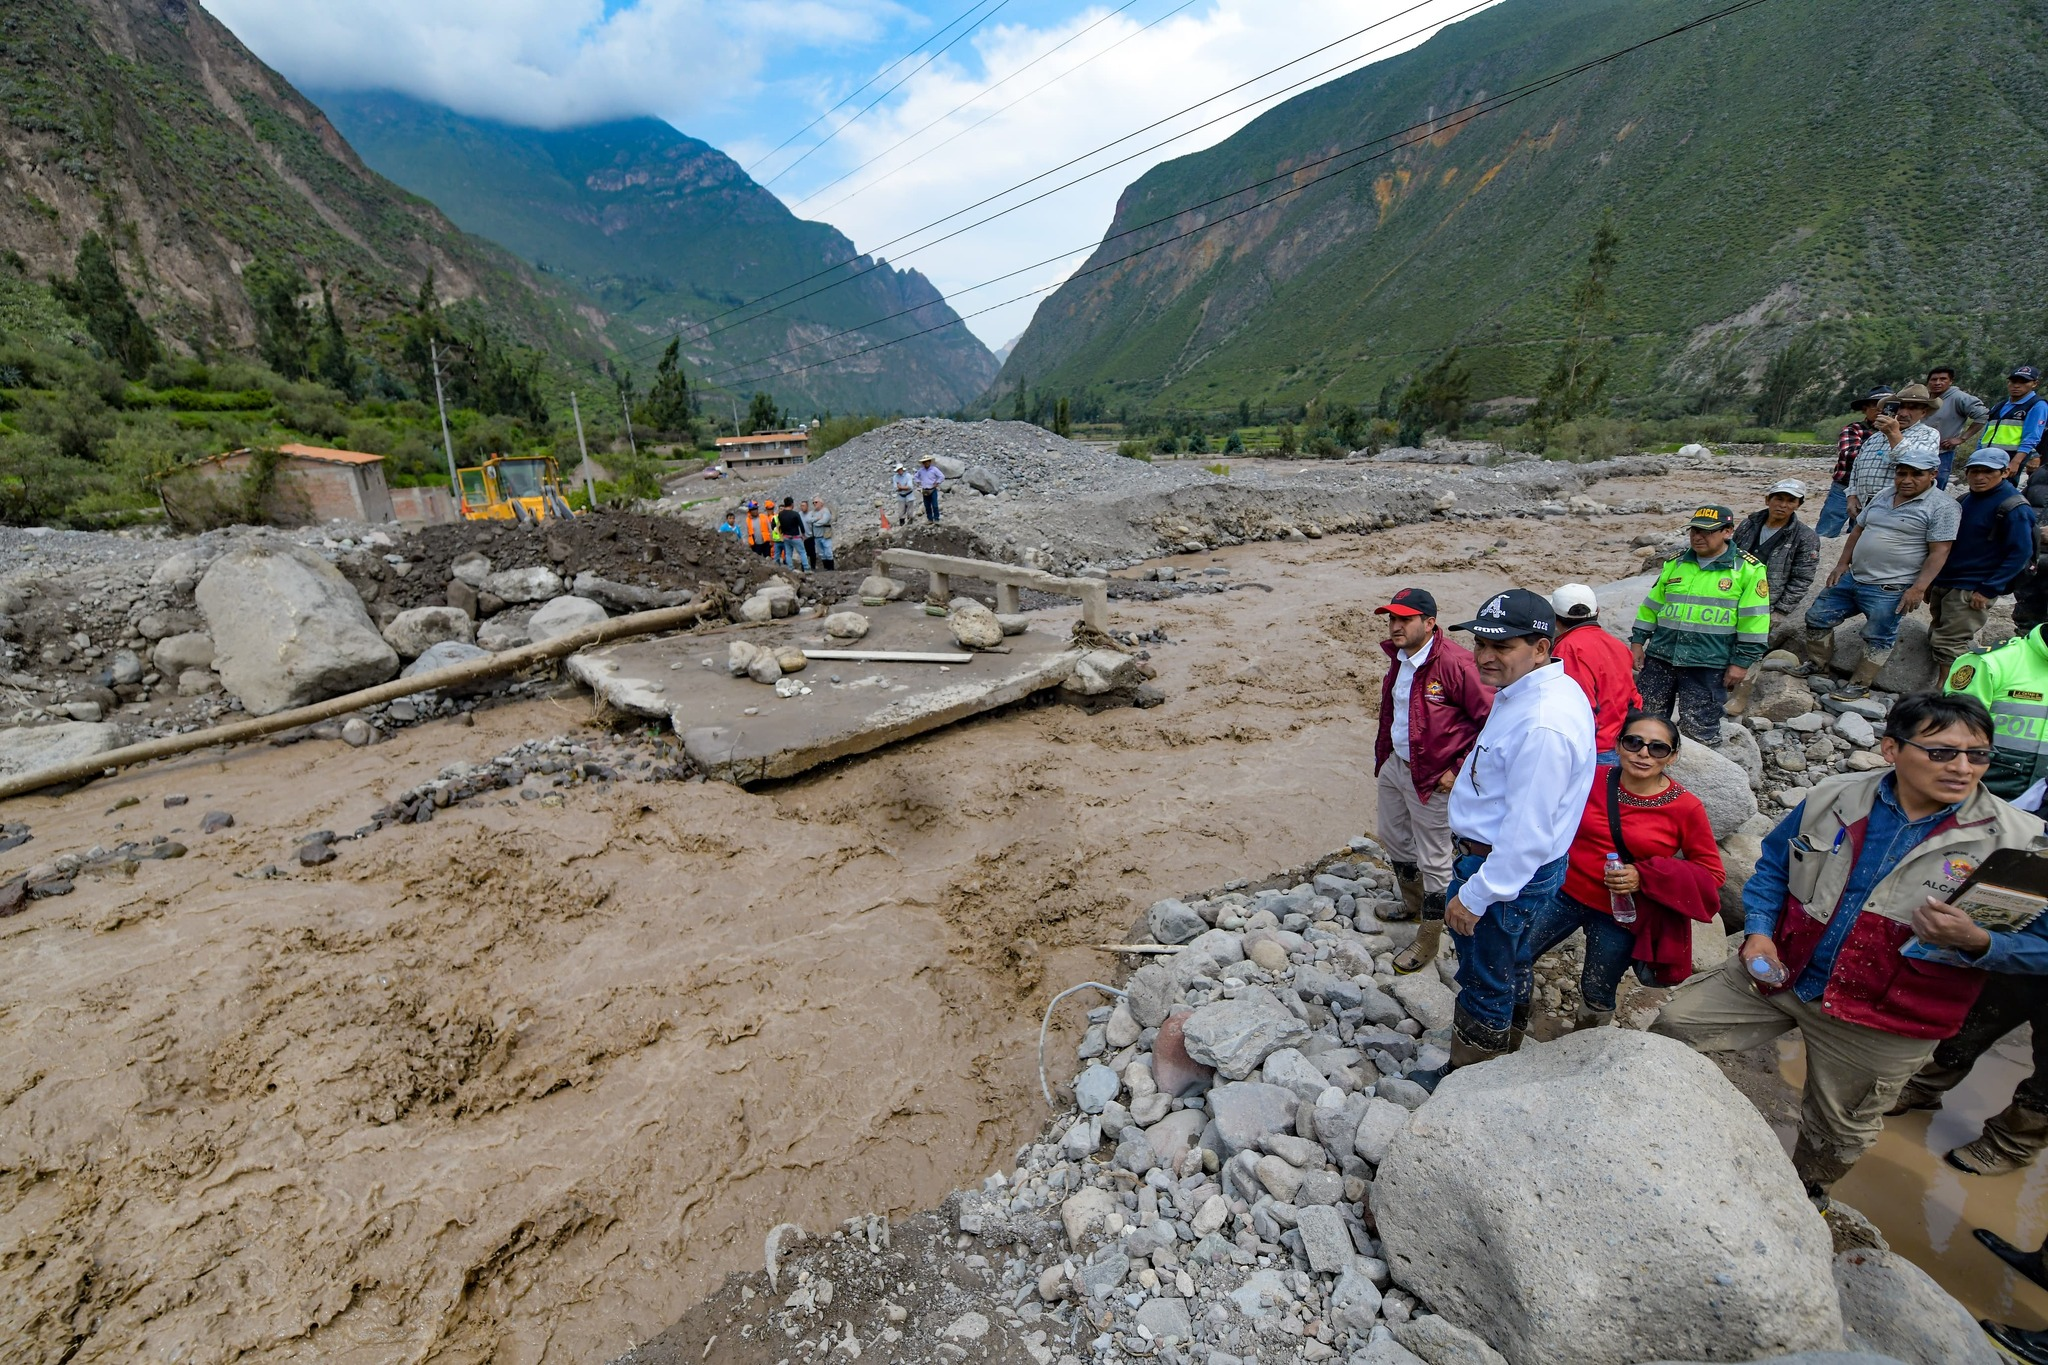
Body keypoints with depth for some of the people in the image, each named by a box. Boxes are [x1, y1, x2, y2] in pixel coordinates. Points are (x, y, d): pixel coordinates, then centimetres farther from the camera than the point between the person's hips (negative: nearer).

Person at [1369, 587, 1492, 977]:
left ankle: (1428, 941, 22)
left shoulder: (1454, 663, -24)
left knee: (1433, 860, 6)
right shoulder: (1399, 657, 3)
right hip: (1394, 765, 9)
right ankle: (1413, 904, 49)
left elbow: (1492, 721, -22)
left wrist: (1461, 771, -19)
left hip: (1432, 778, -9)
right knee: (1394, 838, 24)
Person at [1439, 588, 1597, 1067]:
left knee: (1484, 984, 10)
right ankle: (1503, 1054, 50)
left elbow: (1528, 830, -30)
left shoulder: (1541, 725, -32)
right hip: (1518, 866, 10)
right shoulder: (1541, 688, 2)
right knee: (1507, 970, 28)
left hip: (1508, 871, -10)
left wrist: (1475, 895, -22)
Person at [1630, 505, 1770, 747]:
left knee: (1698, 730, -1)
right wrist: (1638, 641, 11)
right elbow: (1651, 605, 17)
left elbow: (1753, 621, -5)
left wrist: (1741, 662, -9)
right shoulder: (1675, 564, 12)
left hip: (1708, 666, -4)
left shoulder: (1748, 570, -2)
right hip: (1660, 657, 5)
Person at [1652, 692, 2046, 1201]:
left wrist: (1977, 942, -29)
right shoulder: (1835, 799, -6)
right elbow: (1773, 865, 7)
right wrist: (1758, 931, -5)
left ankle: (1804, 1194, 49)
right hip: (1776, 972, 2)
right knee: (1674, 1025, 4)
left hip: (1881, 1026, -1)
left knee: (1838, 1131, 18)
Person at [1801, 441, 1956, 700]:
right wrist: (1842, 565, 10)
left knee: (1877, 639, 1)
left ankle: (1860, 684, 10)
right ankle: (1817, 663, 25)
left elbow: (1939, 552, -13)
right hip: (1852, 579, 7)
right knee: (1817, 616, 10)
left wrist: (1918, 588, -20)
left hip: (1889, 590, -7)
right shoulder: (1883, 498, 12)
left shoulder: (1941, 506, -9)